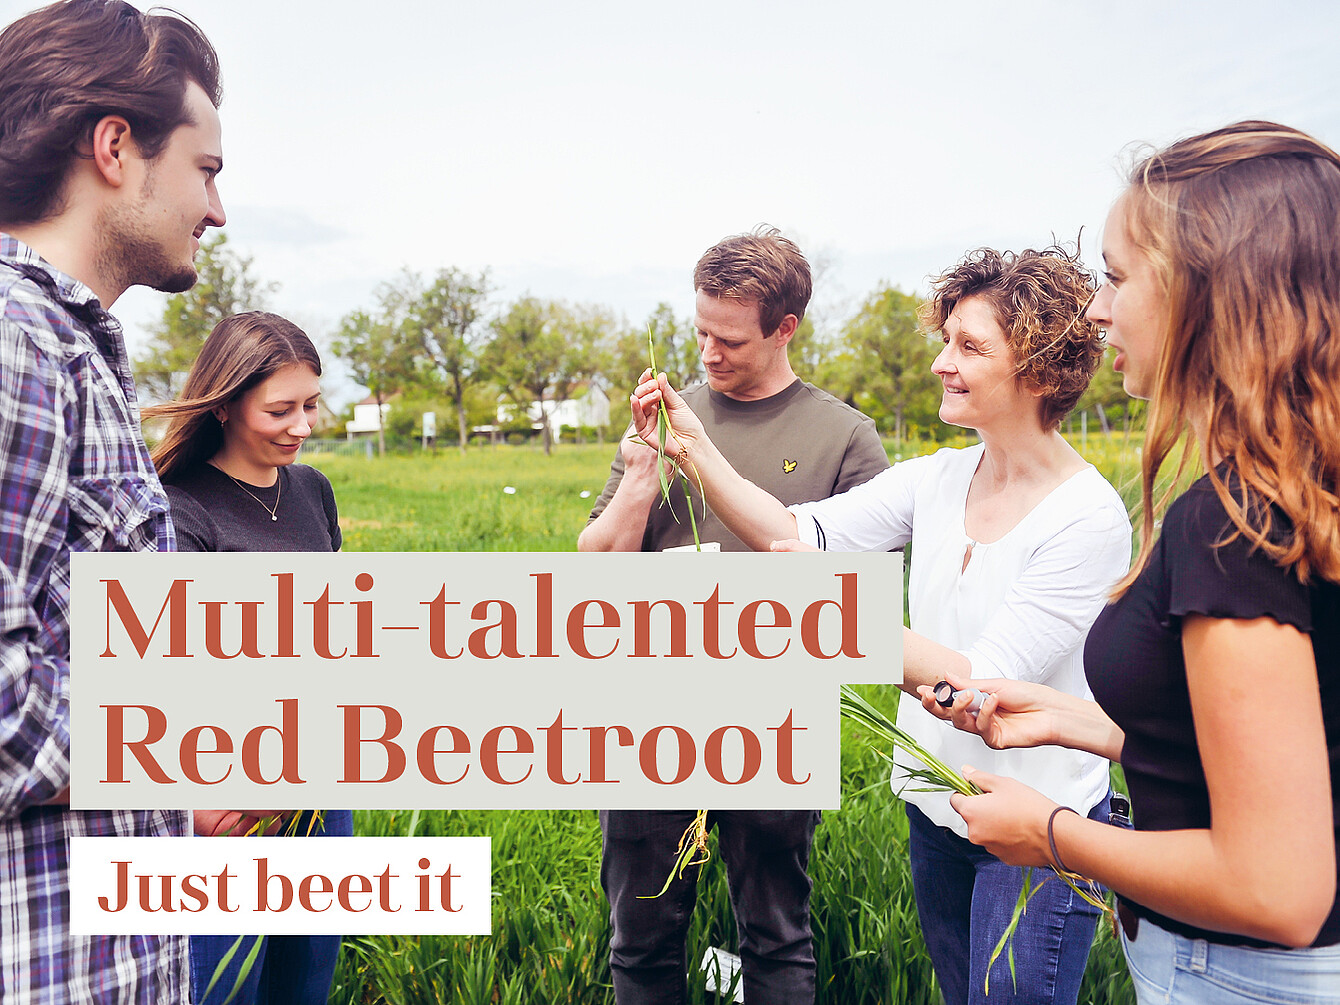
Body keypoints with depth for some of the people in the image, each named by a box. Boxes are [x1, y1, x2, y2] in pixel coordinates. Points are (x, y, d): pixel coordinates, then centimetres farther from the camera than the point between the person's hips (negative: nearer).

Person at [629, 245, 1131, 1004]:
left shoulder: (1088, 517, -21)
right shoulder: (939, 480, -2)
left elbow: (983, 688, -26)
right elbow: (797, 533, -6)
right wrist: (697, 452, -17)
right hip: (936, 807, 7)